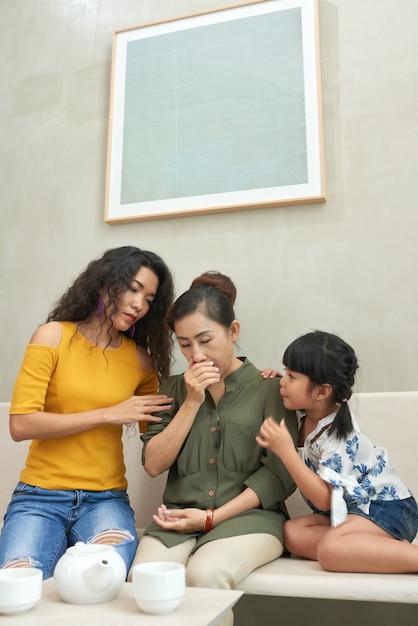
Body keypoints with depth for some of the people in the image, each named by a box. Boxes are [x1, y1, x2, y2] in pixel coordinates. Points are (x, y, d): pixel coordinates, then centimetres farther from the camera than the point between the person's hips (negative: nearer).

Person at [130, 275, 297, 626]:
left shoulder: (269, 388, 0)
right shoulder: (176, 389, 12)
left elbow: (280, 475, -5)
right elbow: (154, 465, 4)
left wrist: (212, 517, -11)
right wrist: (192, 403, -6)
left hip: (248, 515, -2)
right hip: (180, 518, 3)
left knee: (204, 574, -32)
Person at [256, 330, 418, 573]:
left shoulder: (340, 436, -23)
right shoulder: (304, 414, -2)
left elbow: (323, 500, -25)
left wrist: (286, 451, -31)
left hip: (387, 507, -9)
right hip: (353, 508, 9)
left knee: (331, 549, -33)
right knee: (293, 533, -18)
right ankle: (391, 548, -18)